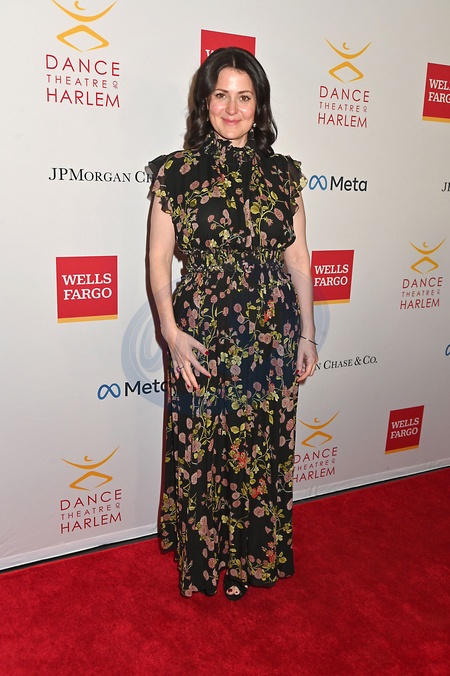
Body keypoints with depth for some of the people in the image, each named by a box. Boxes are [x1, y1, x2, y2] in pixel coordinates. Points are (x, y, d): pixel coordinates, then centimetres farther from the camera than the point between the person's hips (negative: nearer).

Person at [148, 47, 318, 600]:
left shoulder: (282, 173, 6)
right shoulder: (177, 171, 0)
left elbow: (298, 258, 8)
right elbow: (158, 258, -2)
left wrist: (307, 332, 5)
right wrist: (172, 333, -12)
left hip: (272, 335, 2)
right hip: (202, 333, -2)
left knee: (264, 448, 11)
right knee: (201, 450, 8)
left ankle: (252, 557, 34)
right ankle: (203, 560, 33)